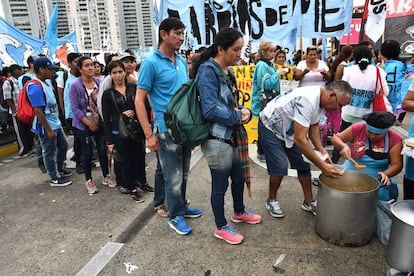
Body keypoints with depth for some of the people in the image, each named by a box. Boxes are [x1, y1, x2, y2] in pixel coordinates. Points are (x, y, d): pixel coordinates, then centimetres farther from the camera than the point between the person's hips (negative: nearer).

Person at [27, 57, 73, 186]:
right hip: (46, 127, -9)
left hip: (56, 124, 9)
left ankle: (59, 169, 40)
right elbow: (38, 112, -24)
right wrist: (49, 130, -21)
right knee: (49, 153, 5)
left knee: (63, 146, 21)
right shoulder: (35, 87, -22)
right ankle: (55, 179, 19)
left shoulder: (47, 83, 7)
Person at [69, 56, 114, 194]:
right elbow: (75, 108, -13)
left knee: (103, 149, 7)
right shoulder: (75, 85, -11)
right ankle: (89, 180, 21)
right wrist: (90, 124, -15)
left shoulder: (99, 82, 0)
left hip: (100, 123, 3)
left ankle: (106, 176, 24)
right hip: (83, 125, -3)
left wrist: (103, 120, -2)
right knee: (87, 152, 6)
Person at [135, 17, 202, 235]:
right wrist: (149, 135, -16)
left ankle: (181, 206, 37)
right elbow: (139, 100, -12)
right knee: (173, 176, 5)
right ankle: (175, 216, 23)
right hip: (167, 129, -6)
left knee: (184, 173, 19)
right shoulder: (151, 63, -11)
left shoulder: (182, 61, 9)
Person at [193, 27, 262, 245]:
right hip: (216, 139, -9)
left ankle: (239, 212, 48)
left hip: (229, 136, 9)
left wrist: (244, 111, -5)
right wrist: (239, 116, -13)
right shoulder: (208, 71, -17)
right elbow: (210, 110, -26)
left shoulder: (226, 71, 10)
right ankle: (221, 227, 28)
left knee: (239, 177, 23)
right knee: (220, 185, 7)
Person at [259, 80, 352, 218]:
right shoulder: (307, 100, -37)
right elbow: (299, 139, -38)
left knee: (304, 164, 5)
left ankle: (308, 202, 19)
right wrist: (322, 165, -34)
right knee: (280, 167, -13)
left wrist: (321, 149, -9)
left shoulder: (322, 99, -8)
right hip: (270, 127, -8)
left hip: (289, 130, 9)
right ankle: (271, 200, 10)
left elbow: (313, 125, 5)